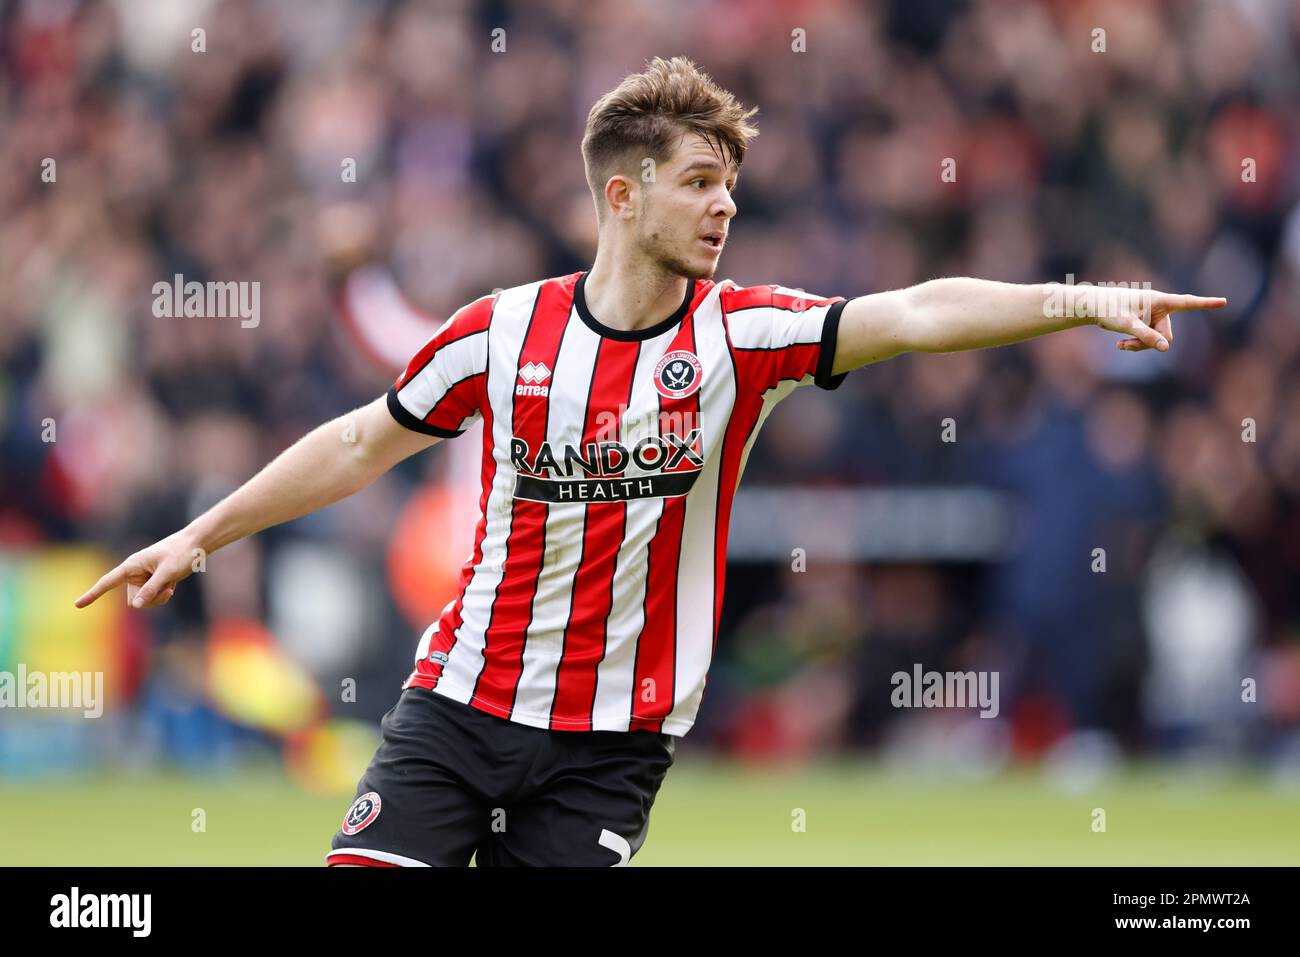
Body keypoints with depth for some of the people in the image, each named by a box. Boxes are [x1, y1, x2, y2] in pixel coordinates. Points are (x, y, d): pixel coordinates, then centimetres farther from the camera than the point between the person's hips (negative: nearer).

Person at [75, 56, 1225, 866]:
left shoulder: (739, 335, -5)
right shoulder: (502, 332, -2)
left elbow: (917, 313, -19)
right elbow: (364, 443, 12)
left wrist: (1084, 300, -32)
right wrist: (201, 534, 15)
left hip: (612, 746, 0)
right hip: (458, 698, 1)